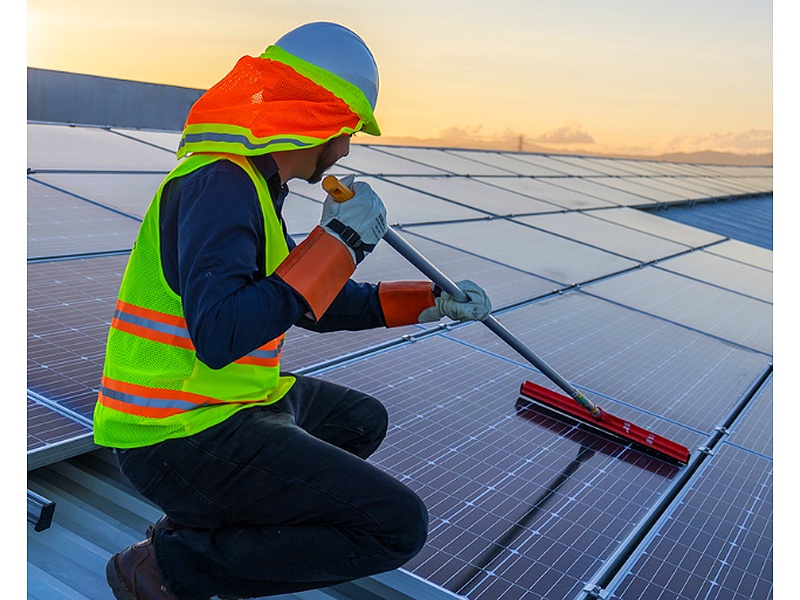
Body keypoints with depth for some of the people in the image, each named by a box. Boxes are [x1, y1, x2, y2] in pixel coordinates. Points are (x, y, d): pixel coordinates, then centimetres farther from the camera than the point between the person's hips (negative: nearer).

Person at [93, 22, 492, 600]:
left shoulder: (249, 182, 13)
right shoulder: (221, 184, -19)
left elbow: (317, 306, 19)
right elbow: (219, 335, -32)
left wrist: (430, 300, 18)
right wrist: (340, 239, -26)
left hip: (218, 402, 10)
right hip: (179, 439, -10)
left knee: (363, 421, 26)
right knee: (397, 524, -13)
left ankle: (217, 521, 13)